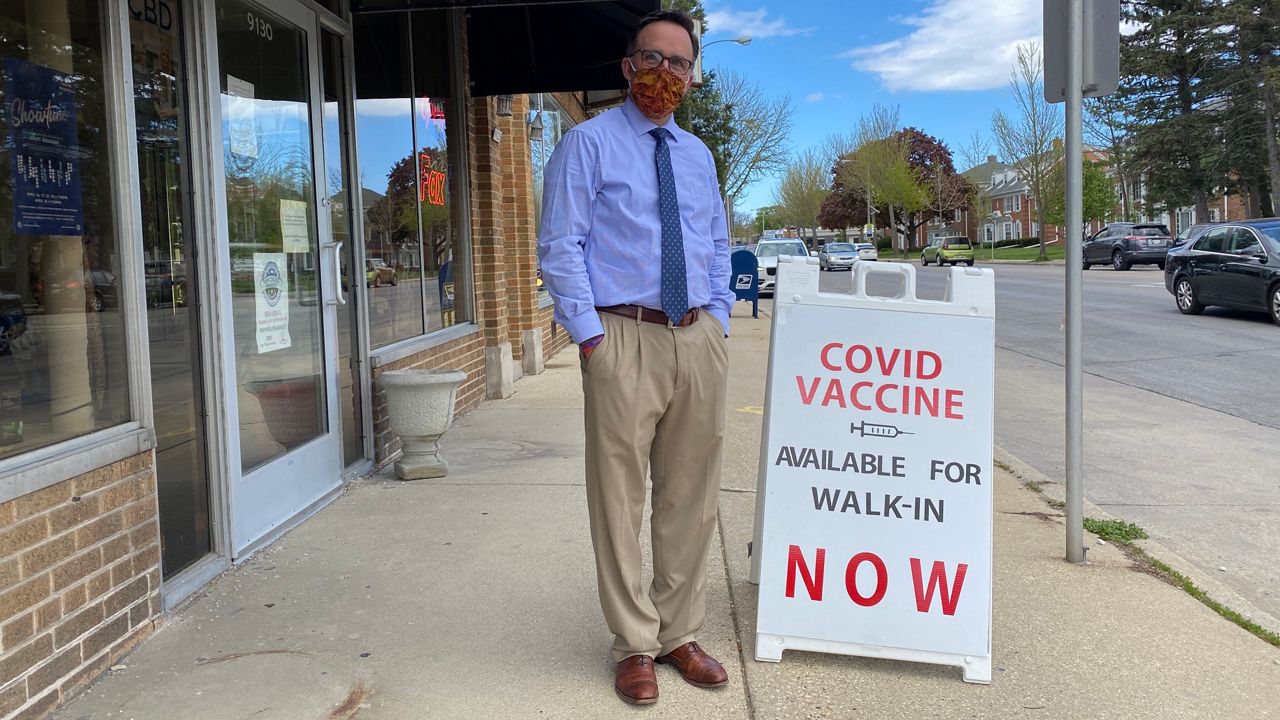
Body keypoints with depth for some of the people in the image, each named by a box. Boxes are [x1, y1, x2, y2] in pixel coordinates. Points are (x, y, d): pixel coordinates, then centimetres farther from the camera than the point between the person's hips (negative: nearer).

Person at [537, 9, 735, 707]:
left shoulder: (698, 155, 18)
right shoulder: (588, 143, 0)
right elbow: (560, 246, -6)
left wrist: (718, 320, 10)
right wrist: (590, 334, -12)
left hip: (699, 338, 6)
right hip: (624, 337, -5)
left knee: (691, 495, 10)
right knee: (619, 496, -1)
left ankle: (680, 633, 25)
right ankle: (634, 645, 14)